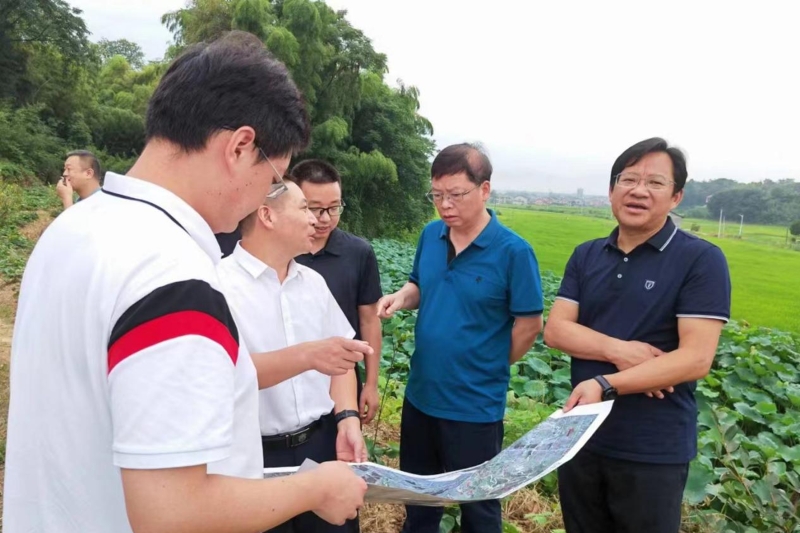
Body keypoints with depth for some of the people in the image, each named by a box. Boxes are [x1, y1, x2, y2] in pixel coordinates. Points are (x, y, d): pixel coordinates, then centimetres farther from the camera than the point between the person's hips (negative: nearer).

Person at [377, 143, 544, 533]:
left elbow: (530, 324, -13)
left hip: (475, 405, -5)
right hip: (420, 395, 6)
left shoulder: (513, 250, -18)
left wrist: (488, 370, -2)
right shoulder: (430, 235, -1)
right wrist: (401, 297, -9)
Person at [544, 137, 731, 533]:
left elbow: (696, 358, -19)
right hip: (581, 434, 5)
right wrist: (616, 349, -21)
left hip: (653, 450, -4)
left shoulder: (701, 260, -11)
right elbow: (555, 330, -3)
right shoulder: (586, 256, 4)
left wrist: (605, 384, -27)